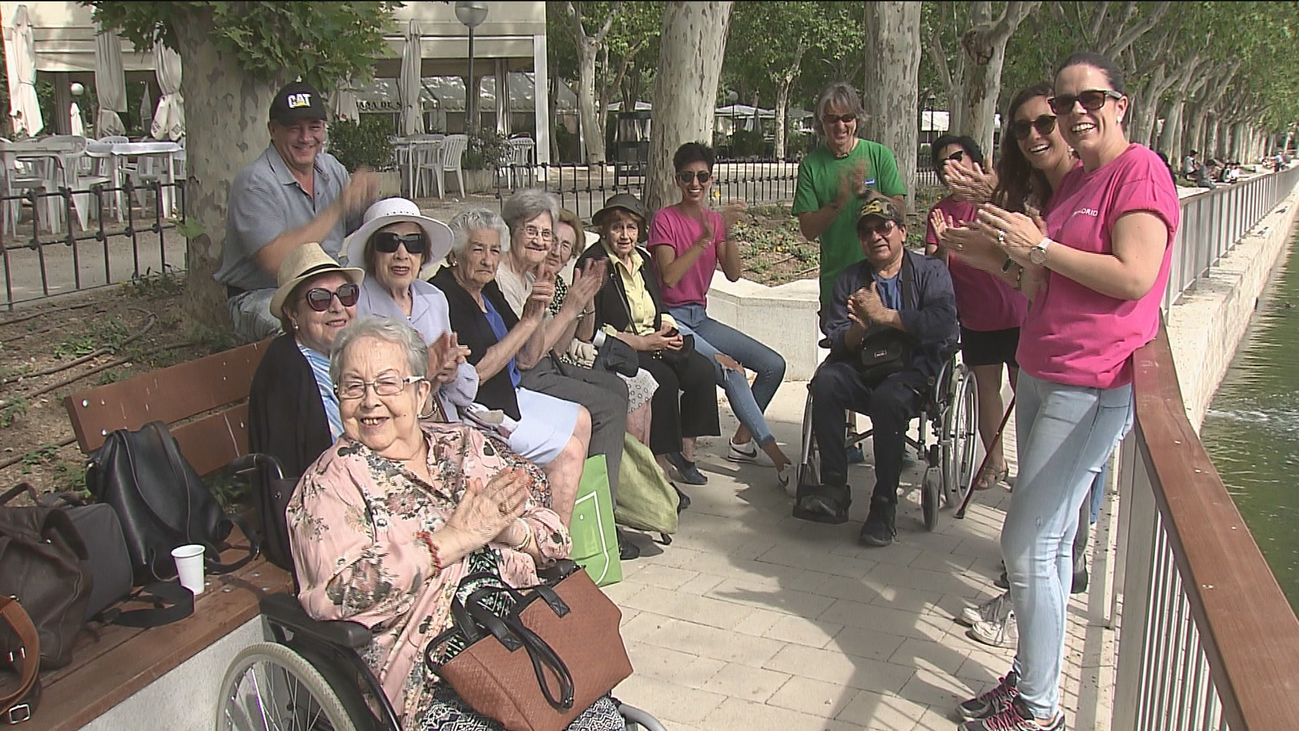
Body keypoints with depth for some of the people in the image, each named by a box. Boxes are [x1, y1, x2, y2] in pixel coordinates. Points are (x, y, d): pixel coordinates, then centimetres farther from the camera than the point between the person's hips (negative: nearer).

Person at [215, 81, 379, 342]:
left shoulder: (331, 168, 10)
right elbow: (274, 260, -26)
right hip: (261, 297, -7)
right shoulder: (255, 183, -14)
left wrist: (367, 199, -10)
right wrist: (338, 208, -25)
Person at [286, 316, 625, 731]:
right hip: (427, 681, -4)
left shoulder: (466, 445, 11)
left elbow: (555, 540, 10)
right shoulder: (331, 481, -1)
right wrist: (454, 539, -18)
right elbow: (335, 593, -17)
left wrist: (508, 529, -13)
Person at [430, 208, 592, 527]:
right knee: (568, 451, -12)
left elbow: (528, 357, 10)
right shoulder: (443, 295, -20)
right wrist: (526, 323, -21)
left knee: (580, 420, 16)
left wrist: (537, 314, -9)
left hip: (509, 394, 11)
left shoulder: (488, 290, 9)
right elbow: (476, 374, -25)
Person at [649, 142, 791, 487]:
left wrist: (728, 234, -16)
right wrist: (705, 238, -21)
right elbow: (669, 277, -18)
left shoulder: (716, 220, 11)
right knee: (731, 370, -27)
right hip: (670, 317, -7)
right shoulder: (665, 219, -6)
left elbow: (733, 274, -2)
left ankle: (742, 440, 9)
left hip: (699, 317, 7)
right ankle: (776, 456, -24)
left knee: (774, 365, -3)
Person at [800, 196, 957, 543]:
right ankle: (834, 488, -25)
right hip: (863, 370, 3)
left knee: (888, 397, -35)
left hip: (914, 372, -3)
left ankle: (885, 503, -23)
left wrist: (884, 316, -14)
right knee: (826, 380, -29)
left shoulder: (931, 271, 8)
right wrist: (859, 328, -18)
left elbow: (944, 321, -13)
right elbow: (837, 341, 4)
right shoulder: (849, 280, 17)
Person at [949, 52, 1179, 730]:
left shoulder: (1140, 170, -10)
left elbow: (1134, 277, -21)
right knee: (1051, 539, 14)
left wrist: (1041, 247, -17)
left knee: (1028, 543, -7)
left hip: (1092, 386, -9)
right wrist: (1013, 258, 4)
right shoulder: (1072, 181, 18)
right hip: (1040, 372, 9)